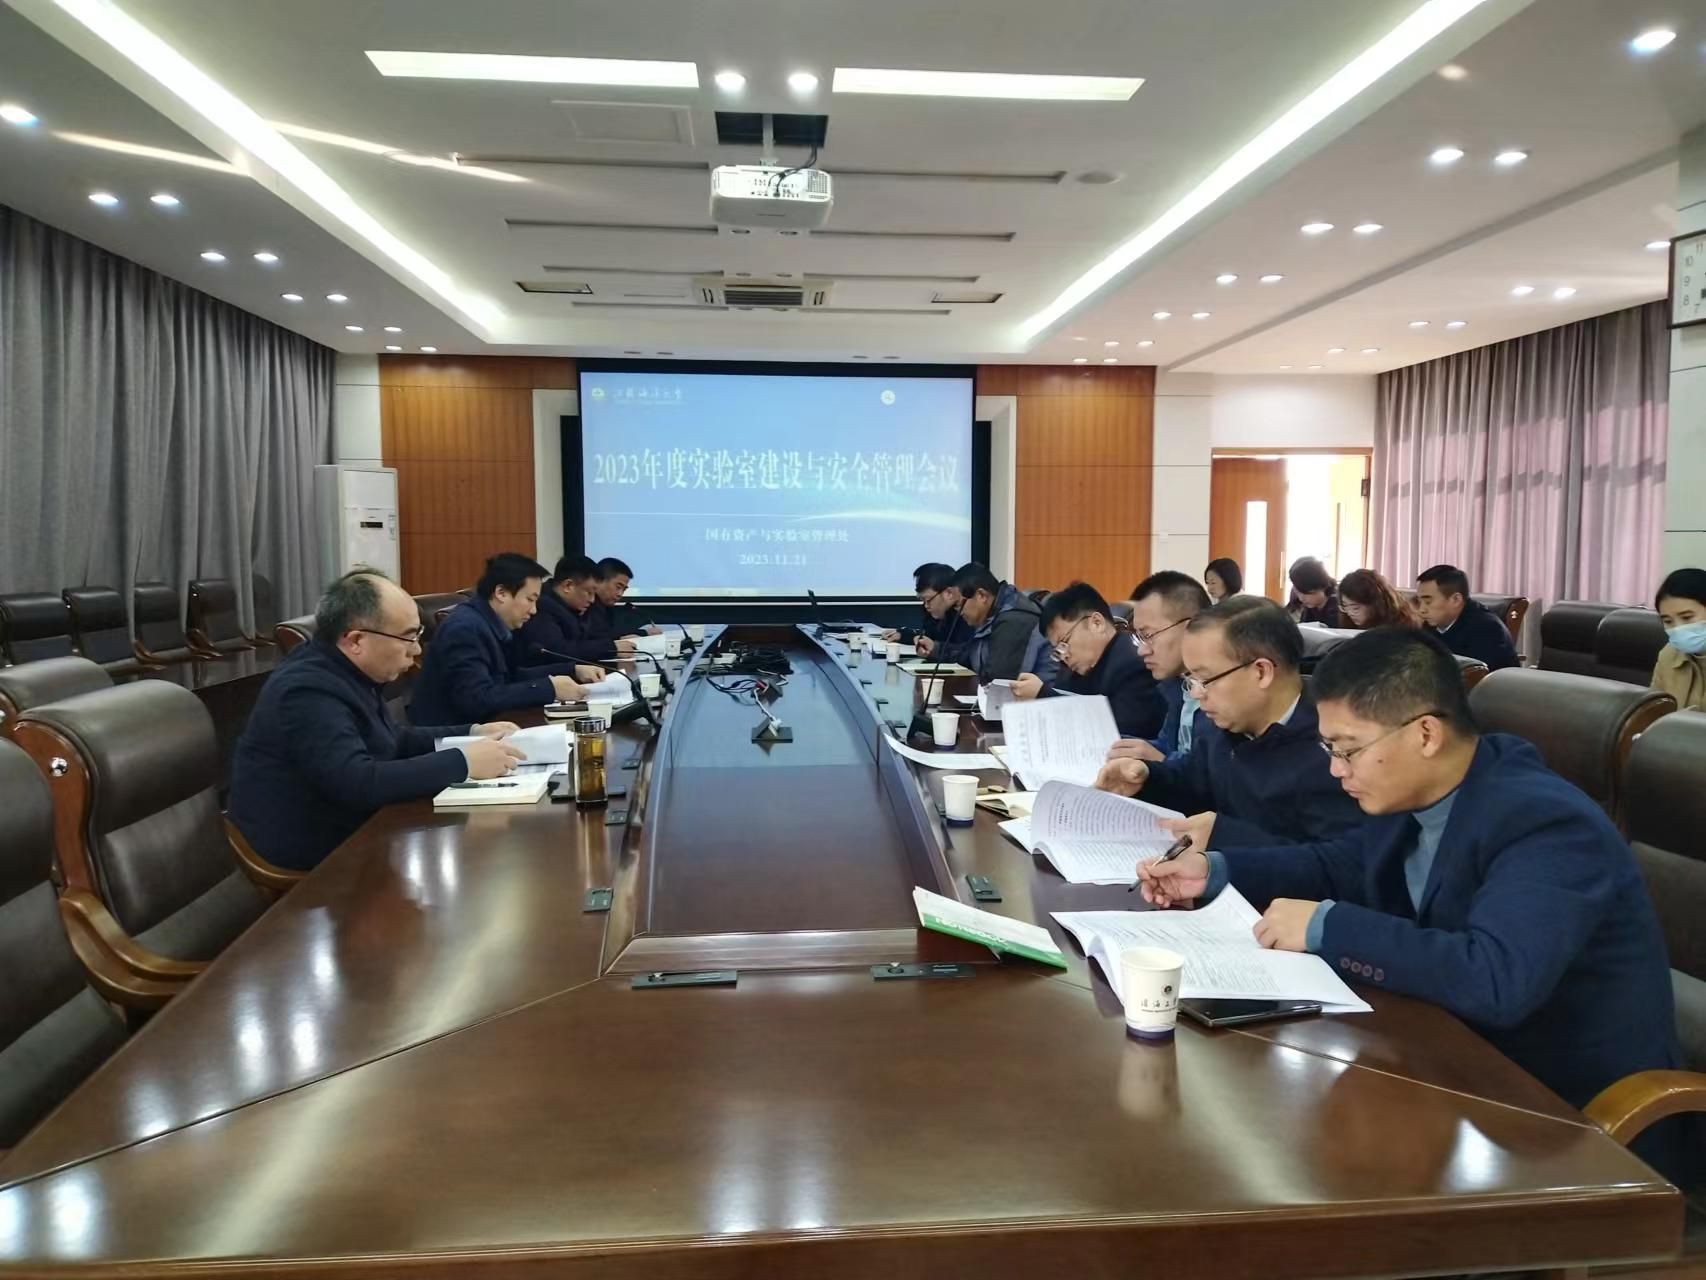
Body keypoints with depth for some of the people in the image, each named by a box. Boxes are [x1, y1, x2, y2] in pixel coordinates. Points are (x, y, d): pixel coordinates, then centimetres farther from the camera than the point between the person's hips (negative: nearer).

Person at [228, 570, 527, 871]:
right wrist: (463, 762, -31)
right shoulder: (309, 691, -25)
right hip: (316, 852, -9)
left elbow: (394, 742, 17)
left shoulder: (345, 671, 5)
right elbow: (359, 785, -36)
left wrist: (470, 733, 5)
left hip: (348, 828, 9)